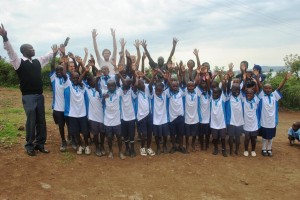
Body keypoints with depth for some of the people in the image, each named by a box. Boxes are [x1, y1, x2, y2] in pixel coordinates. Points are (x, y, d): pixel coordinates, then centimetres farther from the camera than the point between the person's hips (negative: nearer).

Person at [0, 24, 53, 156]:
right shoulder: (19, 63, -3)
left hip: (39, 96, 6)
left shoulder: (37, 62, 13)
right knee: (31, 121, -2)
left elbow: (48, 56, 26)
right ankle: (29, 145, 13)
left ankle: (40, 144, 19)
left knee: (41, 121, 7)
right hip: (28, 97, -5)